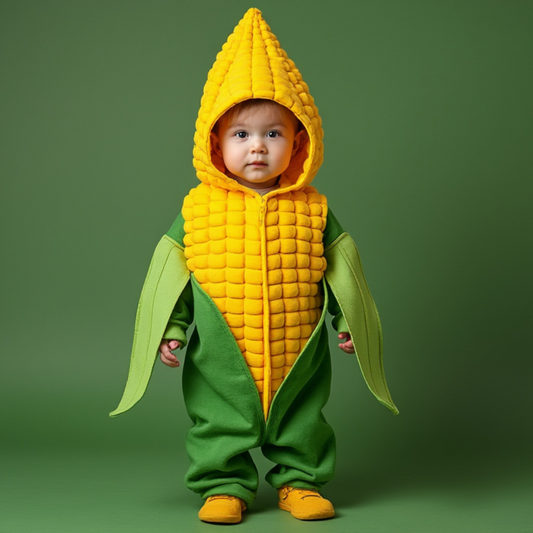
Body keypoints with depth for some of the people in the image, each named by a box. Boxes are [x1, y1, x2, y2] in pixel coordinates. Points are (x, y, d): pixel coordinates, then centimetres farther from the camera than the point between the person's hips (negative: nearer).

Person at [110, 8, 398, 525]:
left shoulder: (311, 210, 0)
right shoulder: (197, 209, -3)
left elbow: (340, 271, 7)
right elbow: (172, 273, 2)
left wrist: (348, 323, 4)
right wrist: (171, 329, 0)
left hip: (297, 357, 1)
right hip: (221, 362, -1)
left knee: (300, 424, 13)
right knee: (222, 427, 8)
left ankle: (298, 481, 31)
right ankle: (224, 487, 25)